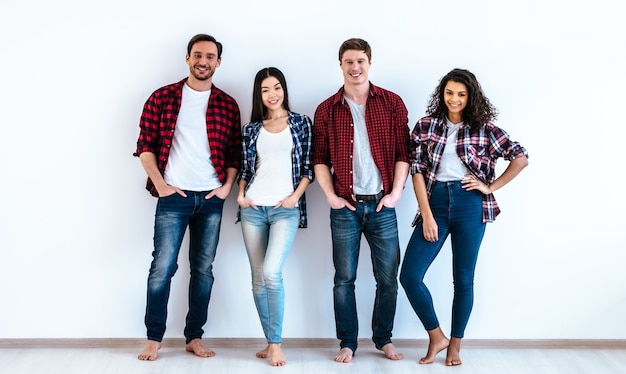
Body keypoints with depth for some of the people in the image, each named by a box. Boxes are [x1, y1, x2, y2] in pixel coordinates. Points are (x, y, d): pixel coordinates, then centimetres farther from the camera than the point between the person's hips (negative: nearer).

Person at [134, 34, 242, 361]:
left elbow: (235, 152, 10)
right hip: (173, 196, -2)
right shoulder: (162, 98, 2)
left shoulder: (228, 105, 8)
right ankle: (153, 339, 10)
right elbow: (145, 145, 1)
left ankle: (194, 337, 19)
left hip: (212, 199, 2)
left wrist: (227, 186, -3)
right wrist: (159, 184, -7)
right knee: (162, 267, -3)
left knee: (203, 269, 8)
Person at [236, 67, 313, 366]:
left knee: (271, 272, -19)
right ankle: (270, 342, 16)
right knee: (258, 278, 5)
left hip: (285, 208, -3)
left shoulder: (301, 123, 5)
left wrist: (296, 196, -7)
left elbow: (309, 166, 4)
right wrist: (240, 194, 0)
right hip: (253, 209, 4)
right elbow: (245, 168, 15)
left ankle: (276, 343, -6)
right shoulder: (251, 129, 12)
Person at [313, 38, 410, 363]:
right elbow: (320, 158, 5)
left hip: (382, 205, 0)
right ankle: (347, 343, 17)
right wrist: (330, 196, -5)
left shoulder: (392, 103, 4)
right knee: (344, 278, 6)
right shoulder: (326, 110, 5)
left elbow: (403, 152, 2)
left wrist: (396, 193, -6)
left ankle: (384, 339, 23)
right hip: (345, 206, 0)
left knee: (388, 278, 6)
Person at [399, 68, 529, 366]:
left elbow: (521, 158, 5)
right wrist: (427, 216, -8)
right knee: (409, 276, -5)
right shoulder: (426, 125, 4)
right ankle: (436, 337, 14)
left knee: (463, 278, 6)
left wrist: (491, 187, -1)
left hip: (470, 205, -1)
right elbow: (417, 171, -1)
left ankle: (455, 344, 23)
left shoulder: (483, 127, 3)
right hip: (435, 202, 1)